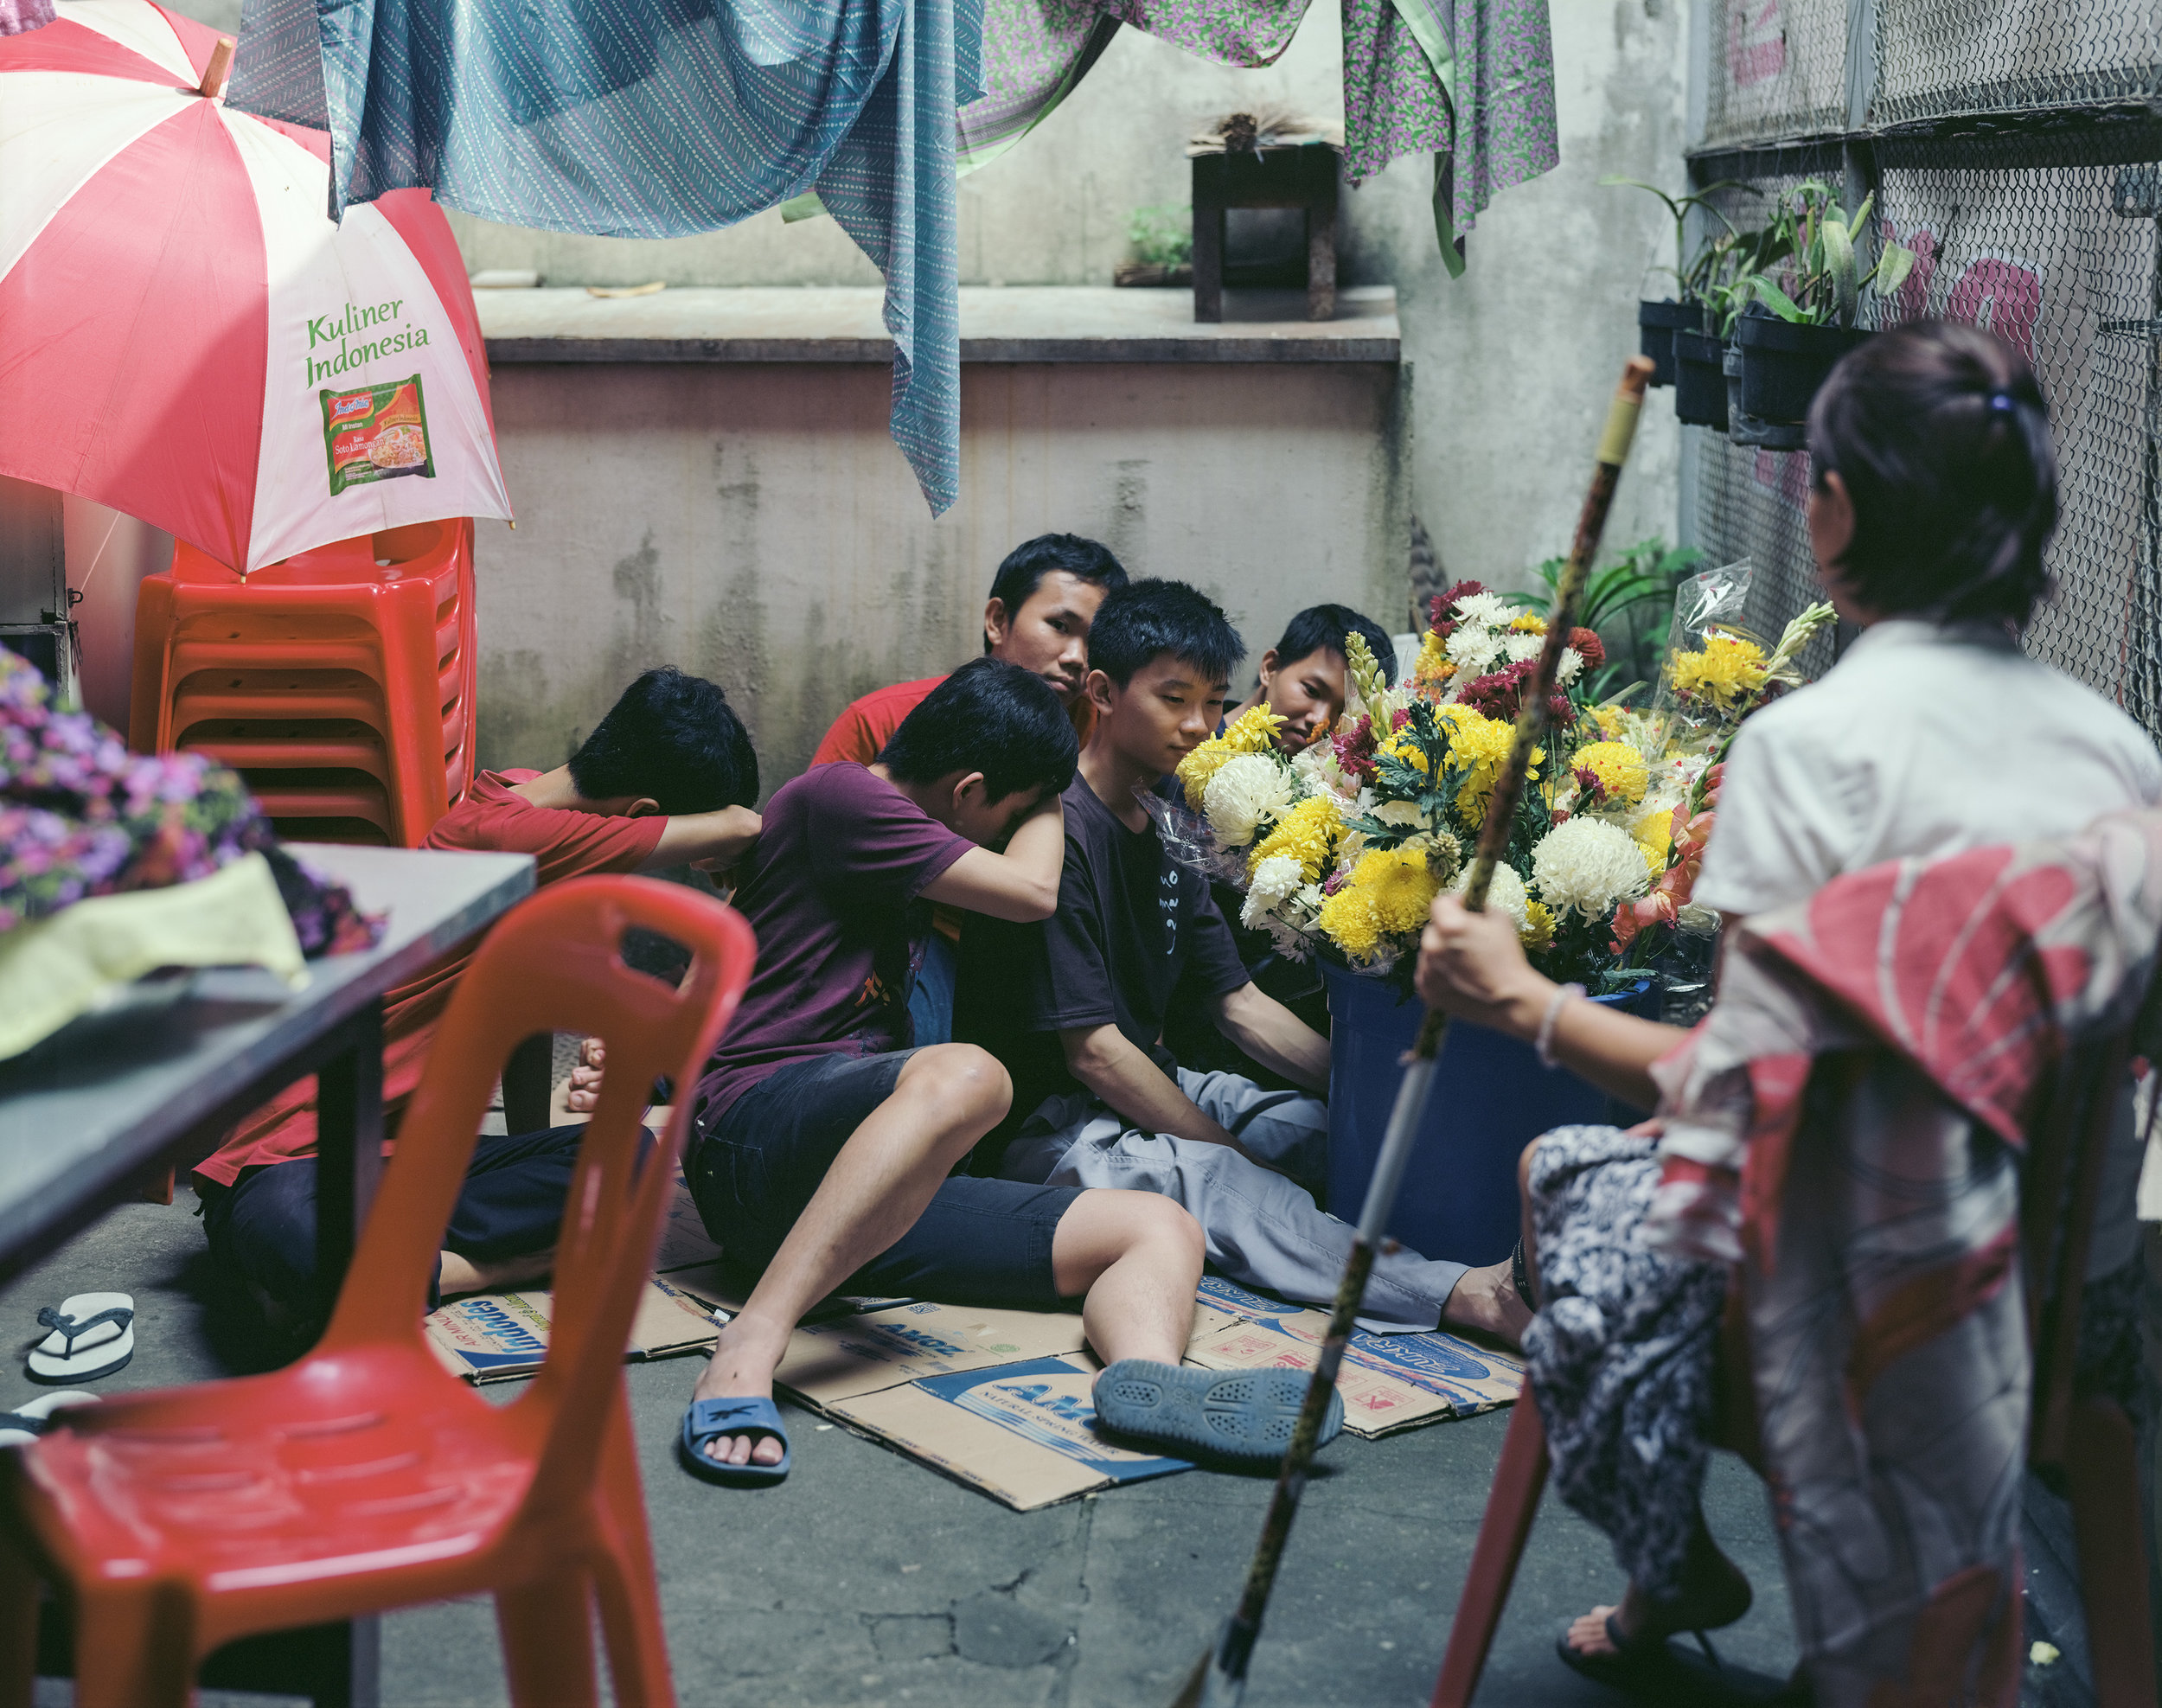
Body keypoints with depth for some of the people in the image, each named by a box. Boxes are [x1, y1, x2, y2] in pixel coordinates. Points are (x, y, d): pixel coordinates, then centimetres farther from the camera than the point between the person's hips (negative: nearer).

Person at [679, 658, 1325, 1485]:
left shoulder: (907, 847, 28)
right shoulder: (833, 793, 0)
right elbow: (1031, 889, -1)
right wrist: (1048, 796, 15)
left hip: (880, 1199, 9)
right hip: (755, 1134, -9)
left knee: (1162, 1228, -7)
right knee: (963, 1076, -40)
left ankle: (1146, 1379, -42)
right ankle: (749, 1348, -46)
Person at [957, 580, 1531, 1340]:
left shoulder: (1167, 831, 11)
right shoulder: (1056, 827, -17)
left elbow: (1240, 1006, 10)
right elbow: (1094, 1052, -20)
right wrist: (1239, 1154, -16)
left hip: (1150, 1089, 10)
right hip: (1048, 1127, -10)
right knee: (1216, 1183, -35)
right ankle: (1454, 1292, -57)